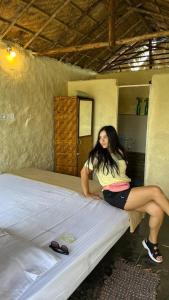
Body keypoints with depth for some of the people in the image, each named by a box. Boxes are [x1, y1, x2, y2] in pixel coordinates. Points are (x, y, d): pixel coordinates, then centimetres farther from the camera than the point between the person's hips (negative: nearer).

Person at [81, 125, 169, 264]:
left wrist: (129, 183, 13)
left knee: (157, 210, -13)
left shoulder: (119, 152, 14)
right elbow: (84, 172, 1)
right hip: (115, 196, -6)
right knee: (156, 191, -19)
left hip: (127, 191, 7)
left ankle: (151, 242, 13)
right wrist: (87, 193, 3)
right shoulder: (97, 155, -5)